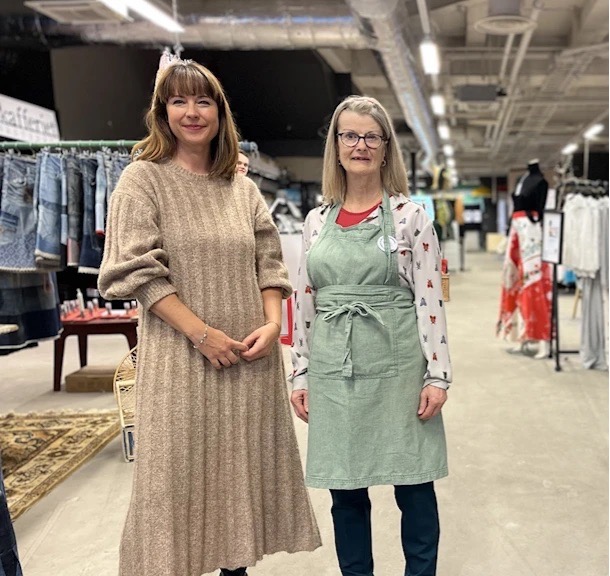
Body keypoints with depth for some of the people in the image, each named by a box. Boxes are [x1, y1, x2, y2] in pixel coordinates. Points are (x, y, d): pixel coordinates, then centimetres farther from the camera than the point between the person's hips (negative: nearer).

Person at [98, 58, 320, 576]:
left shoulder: (242, 187, 11)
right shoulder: (143, 179, -3)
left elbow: (269, 263, 11)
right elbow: (137, 270, -11)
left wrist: (272, 322, -7)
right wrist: (202, 333, -16)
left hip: (250, 356, 5)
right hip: (182, 356, -4)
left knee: (244, 463, 11)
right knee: (179, 468, 2)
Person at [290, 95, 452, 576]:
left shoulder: (410, 216, -1)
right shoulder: (318, 220, 9)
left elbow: (430, 299, -4)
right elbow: (305, 302, 11)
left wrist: (437, 375, -9)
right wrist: (301, 374, 8)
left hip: (398, 366, -3)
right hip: (333, 372, 3)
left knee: (414, 484, 6)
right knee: (345, 491, 12)